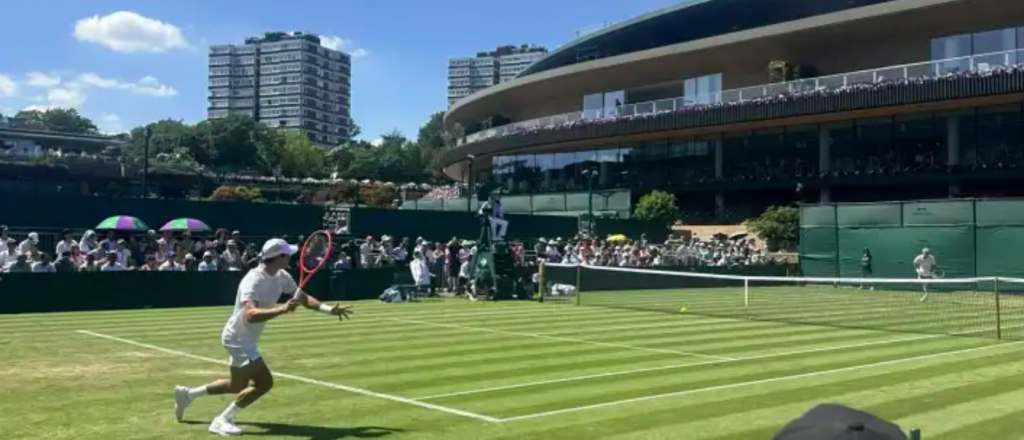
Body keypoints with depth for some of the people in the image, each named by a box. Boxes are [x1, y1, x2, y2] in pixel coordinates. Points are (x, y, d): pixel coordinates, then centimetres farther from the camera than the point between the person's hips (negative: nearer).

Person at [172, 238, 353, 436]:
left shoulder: (282, 277, -1)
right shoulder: (254, 280, -29)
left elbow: (303, 297, 5)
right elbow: (250, 315, -42)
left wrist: (329, 309, -7)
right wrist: (282, 309, -52)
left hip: (245, 339, 10)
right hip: (238, 338, -10)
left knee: (237, 386, 21)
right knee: (264, 382, -17)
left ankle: (188, 393, 38)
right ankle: (222, 420, -6)